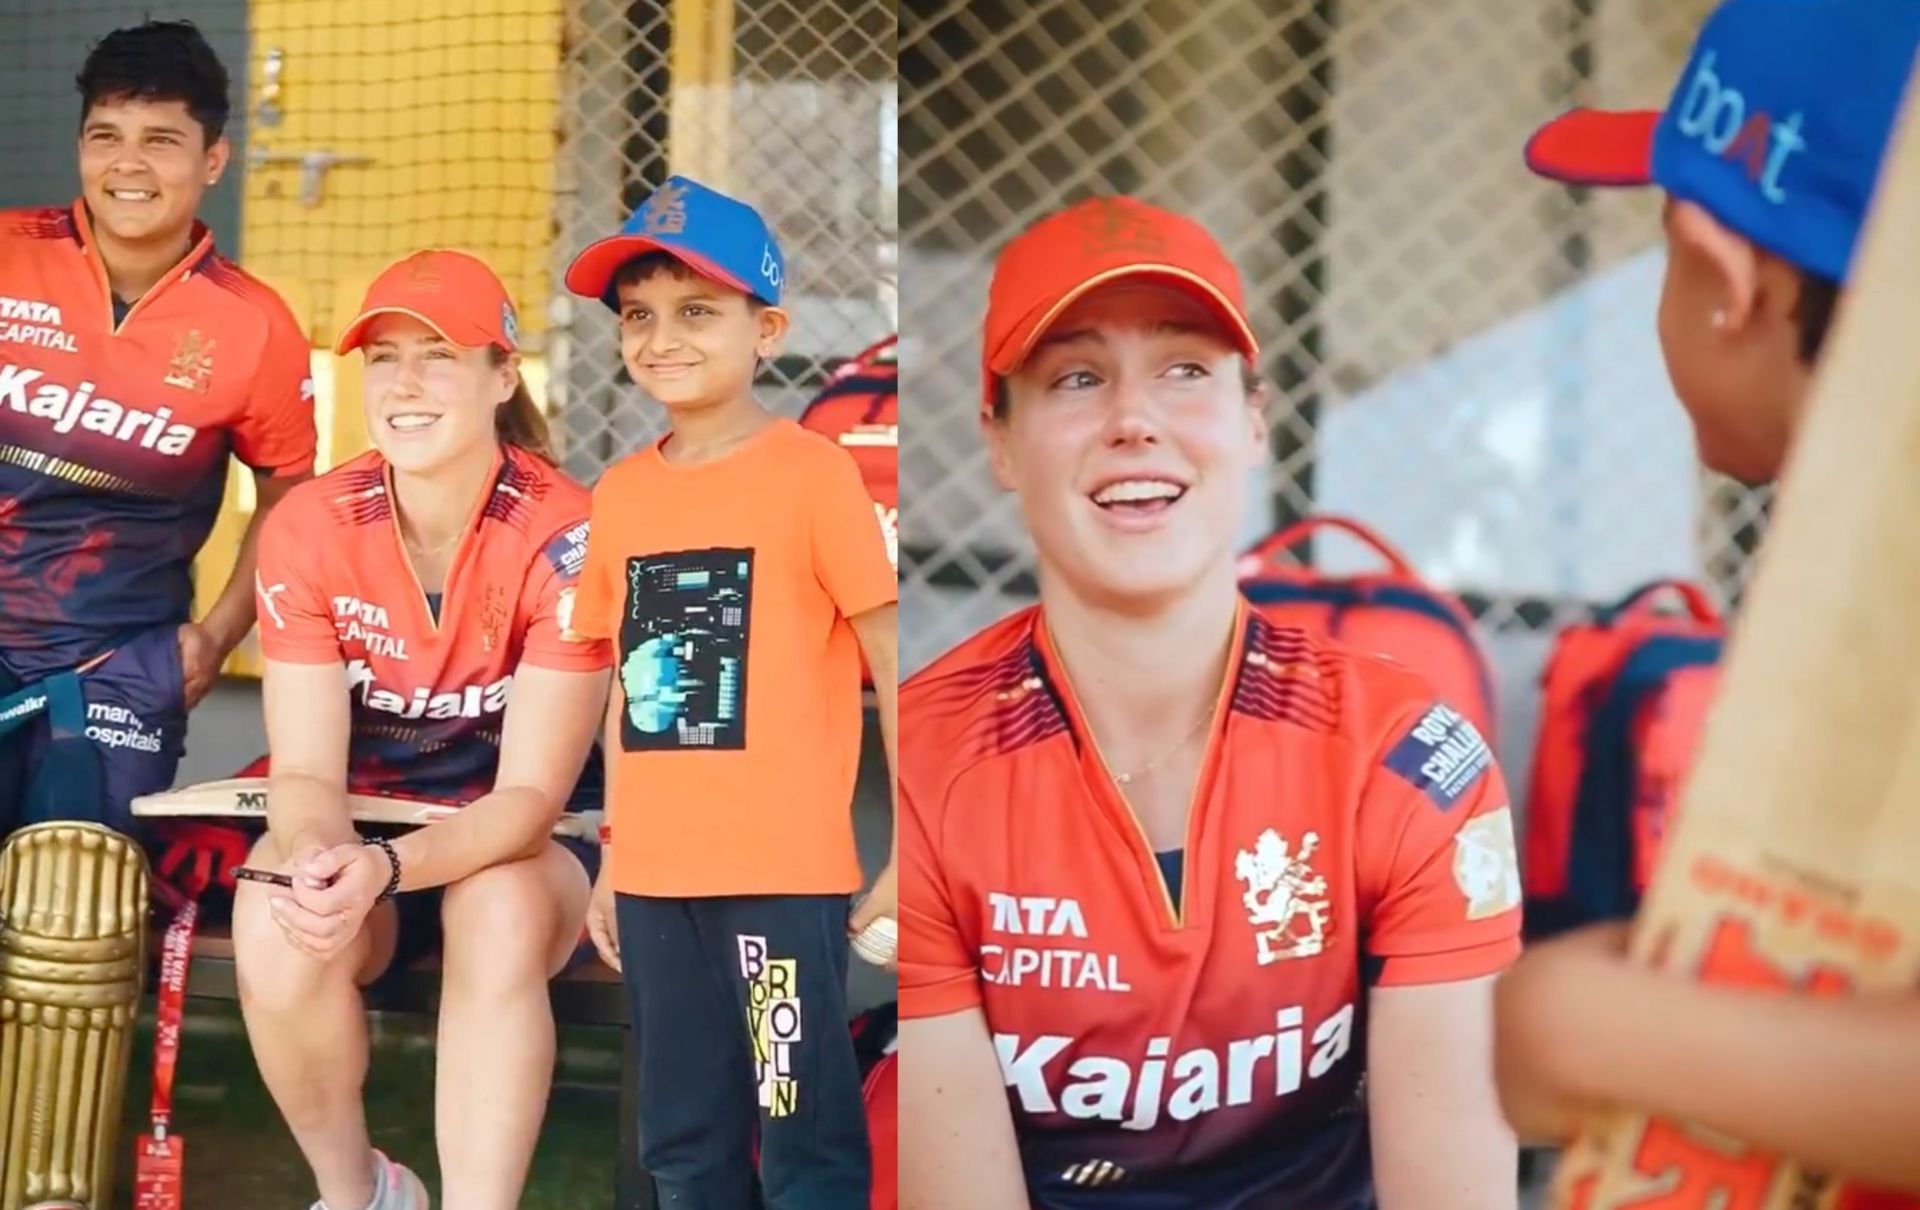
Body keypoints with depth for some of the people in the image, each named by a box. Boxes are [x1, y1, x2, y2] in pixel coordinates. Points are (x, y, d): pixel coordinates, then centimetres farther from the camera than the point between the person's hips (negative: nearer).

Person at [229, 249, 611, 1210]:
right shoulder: (309, 527, -11)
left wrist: (385, 868, -40)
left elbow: (531, 793, -21)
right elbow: (306, 771, -13)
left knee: (498, 914, -36)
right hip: (360, 829, 2)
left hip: (519, 841, -2)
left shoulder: (563, 537, -19)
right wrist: (314, 861, -38)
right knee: (276, 936, -30)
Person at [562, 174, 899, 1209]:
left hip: (784, 876, -6)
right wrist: (615, 860, 14)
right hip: (657, 883, 6)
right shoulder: (619, 493, 10)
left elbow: (891, 666, -6)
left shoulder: (812, 472, -6)